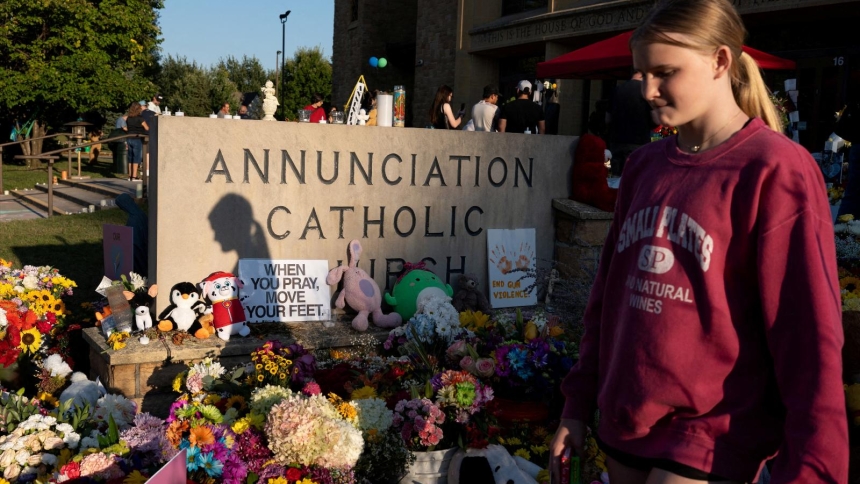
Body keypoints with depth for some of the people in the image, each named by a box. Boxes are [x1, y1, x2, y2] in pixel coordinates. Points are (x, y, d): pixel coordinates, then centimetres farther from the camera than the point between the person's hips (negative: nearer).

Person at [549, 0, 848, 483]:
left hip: (711, 437, -5)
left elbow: (808, 333, -14)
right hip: (625, 421, 6)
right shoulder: (644, 165, 6)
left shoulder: (774, 171, -11)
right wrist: (579, 403, 11)